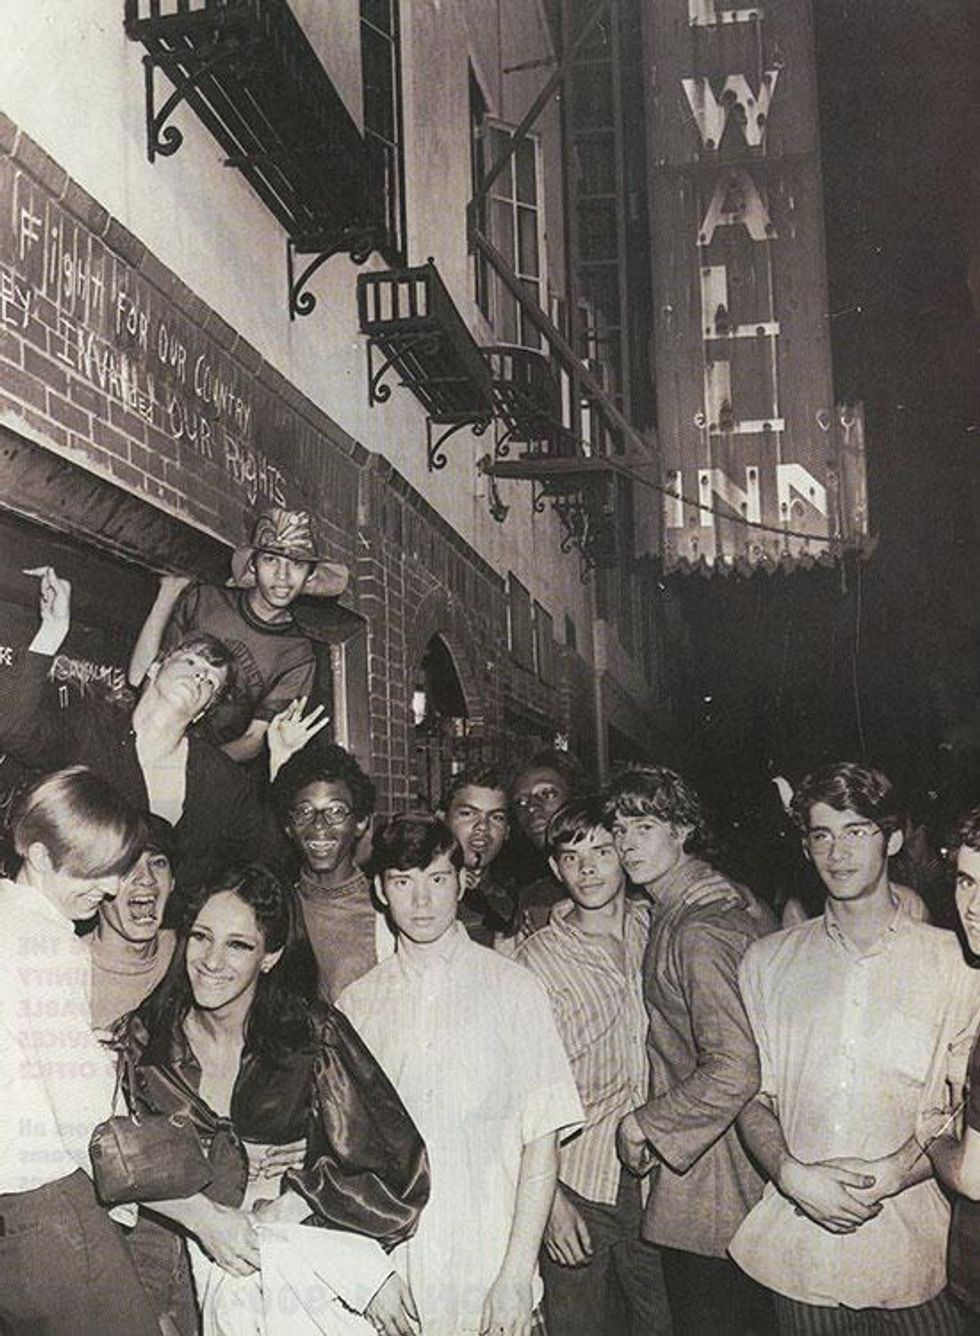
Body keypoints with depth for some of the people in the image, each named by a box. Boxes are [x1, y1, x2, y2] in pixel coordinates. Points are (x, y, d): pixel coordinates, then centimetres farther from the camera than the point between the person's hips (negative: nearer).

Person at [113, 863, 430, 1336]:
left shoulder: (314, 1034, -4)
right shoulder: (145, 1038, 2)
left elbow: (389, 1161, -4)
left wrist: (272, 1218, -9)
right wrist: (204, 1217, -13)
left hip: (307, 1242, -2)